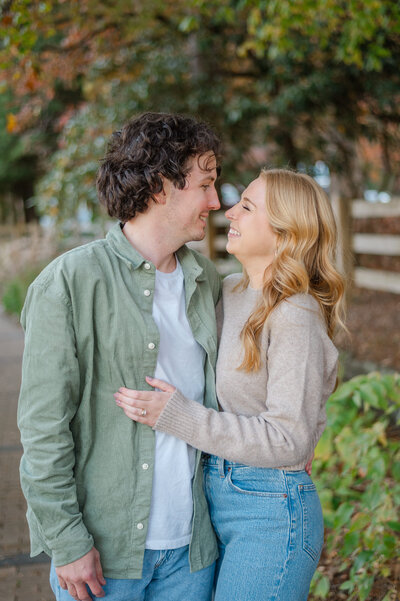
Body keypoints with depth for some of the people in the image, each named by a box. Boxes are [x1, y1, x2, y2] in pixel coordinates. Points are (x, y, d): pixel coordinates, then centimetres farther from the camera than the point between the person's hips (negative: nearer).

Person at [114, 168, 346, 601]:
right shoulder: (229, 290, 6)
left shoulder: (296, 317, -18)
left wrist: (178, 417, -24)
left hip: (270, 512, -8)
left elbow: (289, 440, -22)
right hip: (214, 497, 8)